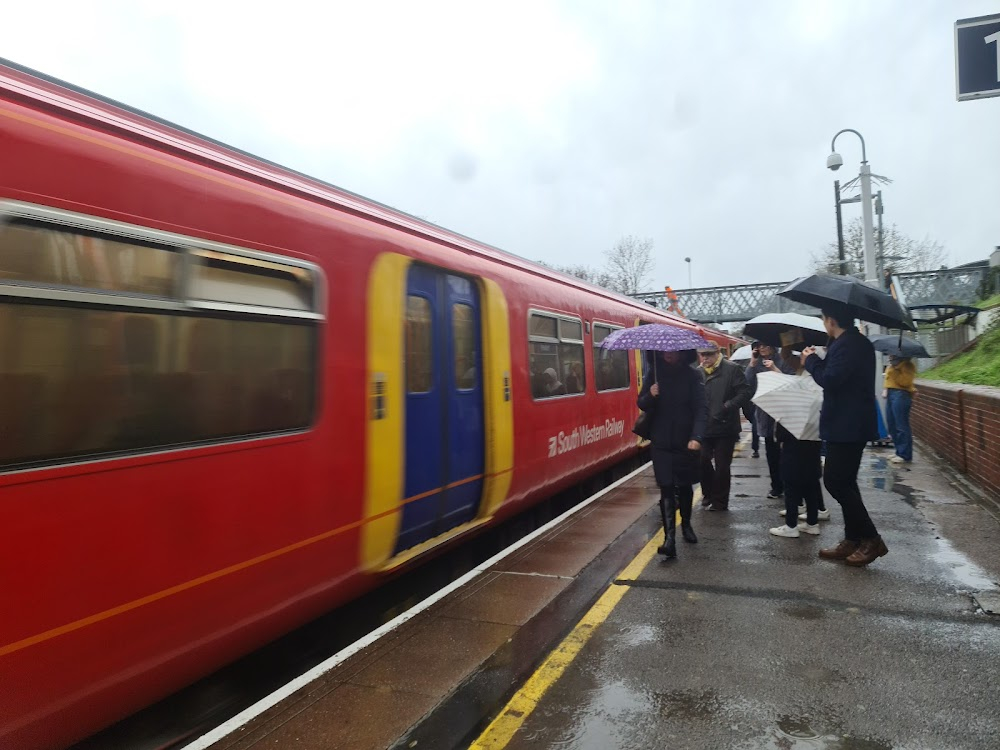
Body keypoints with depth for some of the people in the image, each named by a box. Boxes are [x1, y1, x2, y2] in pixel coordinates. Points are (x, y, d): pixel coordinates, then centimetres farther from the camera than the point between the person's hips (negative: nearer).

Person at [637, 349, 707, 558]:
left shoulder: (693, 376, -5)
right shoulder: (655, 374, 2)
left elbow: (701, 408, -13)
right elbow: (642, 405, 6)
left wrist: (696, 437, -26)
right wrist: (650, 395, -17)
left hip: (686, 442, 0)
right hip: (661, 443, 1)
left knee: (685, 485, 14)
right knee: (666, 488, -6)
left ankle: (686, 525, 37)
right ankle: (669, 538, -8)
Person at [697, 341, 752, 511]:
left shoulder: (732, 370, -5)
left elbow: (745, 392, -9)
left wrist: (729, 406, -20)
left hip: (725, 427, -4)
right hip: (703, 427, 4)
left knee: (722, 466, 4)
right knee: (702, 461, 4)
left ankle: (719, 501, 18)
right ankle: (709, 493, 28)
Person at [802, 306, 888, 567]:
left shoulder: (845, 345, -18)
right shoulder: (858, 342, 15)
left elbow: (829, 379, -25)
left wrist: (811, 359, -9)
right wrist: (817, 360, 10)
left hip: (846, 425, -11)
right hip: (852, 423, 11)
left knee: (835, 480, -6)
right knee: (844, 481, 14)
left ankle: (871, 539, 0)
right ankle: (853, 540, 19)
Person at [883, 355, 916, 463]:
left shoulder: (906, 364, -6)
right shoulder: (893, 363, 18)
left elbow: (905, 381, -18)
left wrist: (894, 370, -18)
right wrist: (886, 389, 13)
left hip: (900, 394, -9)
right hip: (891, 393, 9)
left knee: (901, 426, -7)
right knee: (892, 426, 11)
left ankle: (905, 455, -3)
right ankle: (899, 452, 20)